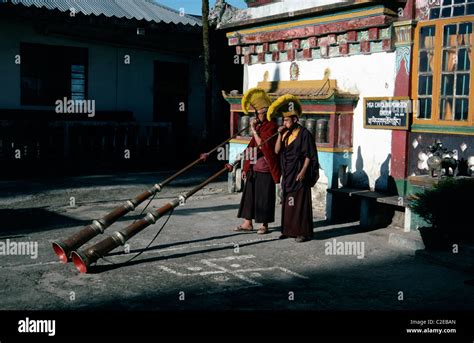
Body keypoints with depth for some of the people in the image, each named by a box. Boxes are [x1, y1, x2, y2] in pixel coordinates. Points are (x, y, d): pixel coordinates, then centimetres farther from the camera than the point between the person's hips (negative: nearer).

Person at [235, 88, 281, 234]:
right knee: (249, 194, 10)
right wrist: (246, 167, 15)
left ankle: (264, 225, 12)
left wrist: (253, 130, -17)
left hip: (265, 169, -8)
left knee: (264, 197, 1)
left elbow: (262, 145, -22)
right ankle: (248, 222, 19)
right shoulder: (258, 126, 14)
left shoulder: (271, 126, -10)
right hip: (253, 168, 8)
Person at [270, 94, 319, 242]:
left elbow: (309, 155, -11)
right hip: (287, 174, 7)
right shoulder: (285, 133, 11)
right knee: (287, 202, 10)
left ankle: (303, 232, 2)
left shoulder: (304, 133, -9)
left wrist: (303, 171, -18)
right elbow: (277, 150, 3)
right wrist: (280, 134, -6)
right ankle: (289, 230, 19)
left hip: (299, 175, -7)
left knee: (300, 202, -4)